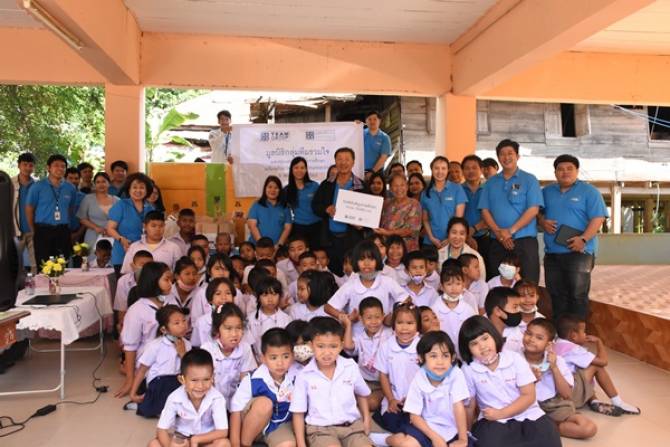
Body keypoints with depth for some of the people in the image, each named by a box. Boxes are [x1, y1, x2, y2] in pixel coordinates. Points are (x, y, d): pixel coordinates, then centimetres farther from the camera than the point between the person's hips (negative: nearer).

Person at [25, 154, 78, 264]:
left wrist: (66, 225, 10)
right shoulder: (37, 187, -2)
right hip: (43, 231, -2)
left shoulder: (70, 188, 6)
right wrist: (33, 231, 3)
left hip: (63, 231, 3)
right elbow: (29, 209, 2)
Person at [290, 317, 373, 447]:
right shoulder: (304, 375, -7)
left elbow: (362, 394, 19)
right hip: (320, 428, -2)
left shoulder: (351, 367, -2)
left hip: (352, 425, 2)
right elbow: (298, 413, 1)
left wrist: (366, 419, 12)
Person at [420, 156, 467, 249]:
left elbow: (459, 217, -3)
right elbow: (425, 220, 9)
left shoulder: (457, 189, 1)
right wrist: (431, 237, -6)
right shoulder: (425, 193, 8)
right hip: (430, 242, 2)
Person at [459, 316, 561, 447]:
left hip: (527, 415, 0)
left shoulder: (516, 359, -6)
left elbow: (529, 396, -7)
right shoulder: (468, 369, -7)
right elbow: (469, 405, 0)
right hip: (493, 421, 0)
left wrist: (501, 413, -15)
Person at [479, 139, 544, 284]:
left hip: (524, 241, -3)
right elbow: (485, 210, 6)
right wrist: (498, 232, -10)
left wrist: (510, 231, -14)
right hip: (497, 243, 3)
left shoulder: (529, 180, 3)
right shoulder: (491, 182, 13)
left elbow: (533, 209, -7)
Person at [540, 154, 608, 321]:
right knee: (556, 295, 11)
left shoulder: (589, 191, 0)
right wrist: (543, 222, -2)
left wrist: (583, 239, -20)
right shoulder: (546, 192, 16)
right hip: (552, 253, 5)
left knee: (578, 295, -4)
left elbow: (598, 218, -8)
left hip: (579, 252, -5)